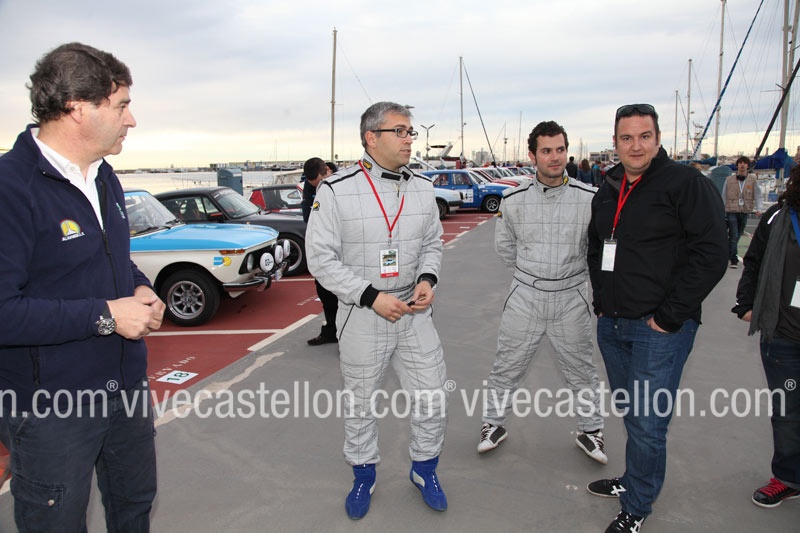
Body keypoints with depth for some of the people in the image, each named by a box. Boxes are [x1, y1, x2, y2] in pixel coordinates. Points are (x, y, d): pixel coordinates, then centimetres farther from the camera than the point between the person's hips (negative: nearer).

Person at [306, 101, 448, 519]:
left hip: (414, 312, 4)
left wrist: (427, 279, -7)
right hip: (361, 317, -3)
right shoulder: (336, 190, -12)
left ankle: (424, 469, 35)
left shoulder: (422, 188, 3)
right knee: (359, 404, 13)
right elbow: (321, 258, -12)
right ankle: (363, 475, 38)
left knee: (432, 398, 8)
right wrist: (371, 297, -18)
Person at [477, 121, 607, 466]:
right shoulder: (514, 200, -5)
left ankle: (590, 430, 34)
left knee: (582, 370, 14)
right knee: (506, 367, 10)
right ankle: (494, 424, 30)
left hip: (571, 298, 0)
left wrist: (572, 274, 8)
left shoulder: (589, 198, -9)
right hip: (525, 298, 1)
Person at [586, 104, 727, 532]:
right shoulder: (608, 190, 12)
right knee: (629, 413, 20)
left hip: (659, 329, -7)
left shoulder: (686, 183, -10)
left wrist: (670, 316, -16)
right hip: (611, 325, 7)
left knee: (646, 423, -2)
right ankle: (634, 481, 39)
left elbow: (711, 255, -15)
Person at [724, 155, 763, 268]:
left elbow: (758, 195, 0)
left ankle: (728, 254, 29)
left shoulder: (752, 180, 3)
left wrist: (759, 209, -15)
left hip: (745, 212, 2)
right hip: (731, 211, -2)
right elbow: (724, 196, 7)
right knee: (733, 235, -10)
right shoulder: (729, 180, 2)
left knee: (737, 235, 11)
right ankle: (734, 260, -8)